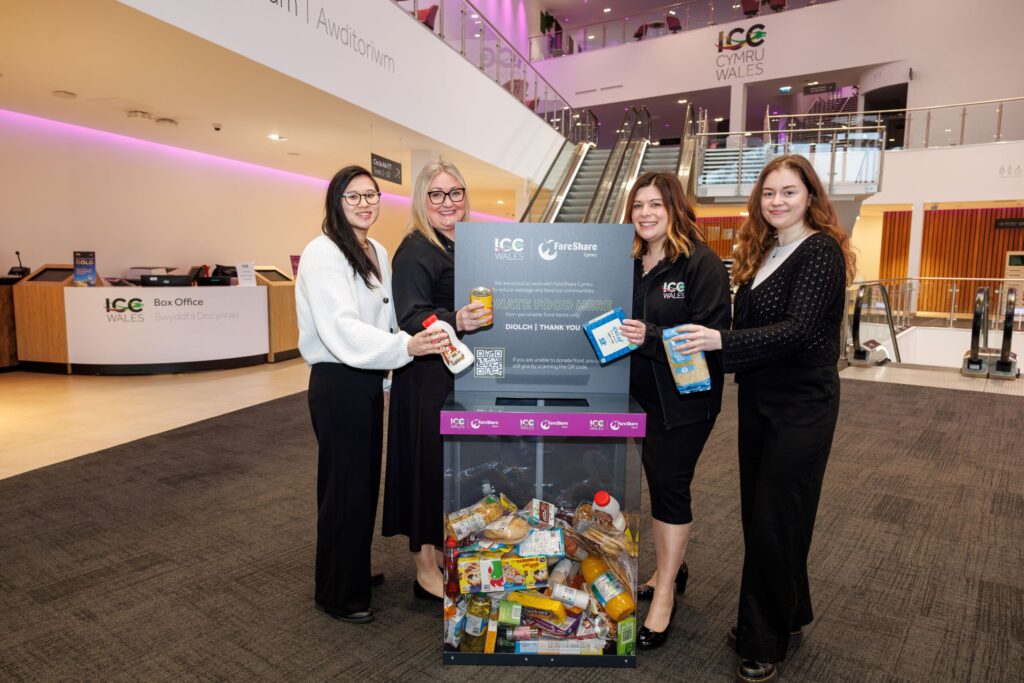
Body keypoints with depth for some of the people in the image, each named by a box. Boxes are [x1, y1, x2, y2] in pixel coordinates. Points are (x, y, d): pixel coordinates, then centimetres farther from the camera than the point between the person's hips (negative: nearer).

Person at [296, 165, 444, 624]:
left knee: (365, 481, 18)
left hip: (369, 380, 8)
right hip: (338, 383, -8)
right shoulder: (323, 253, -15)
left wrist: (386, 375, 16)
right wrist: (405, 347, -38)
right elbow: (341, 328, -27)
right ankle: (337, 593, 21)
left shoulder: (377, 252, 10)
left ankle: (355, 572, 37)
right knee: (344, 487, 3)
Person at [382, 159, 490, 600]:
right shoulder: (415, 250, -13)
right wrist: (455, 321, -38)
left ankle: (442, 552, 32)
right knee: (428, 464, 0)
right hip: (428, 378, -8)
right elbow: (412, 318, -22)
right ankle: (425, 569, 16)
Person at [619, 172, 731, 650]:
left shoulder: (702, 262, -13)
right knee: (657, 480, 15)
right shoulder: (629, 263, 5)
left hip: (685, 396, -6)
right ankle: (671, 569, 35)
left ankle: (665, 595, 14)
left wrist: (651, 337, -30)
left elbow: (712, 334, -19)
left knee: (670, 485, -1)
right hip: (642, 393, 6)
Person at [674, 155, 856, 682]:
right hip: (759, 400, 8)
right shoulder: (762, 252, 11)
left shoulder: (821, 252, -13)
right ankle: (788, 615, 34)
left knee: (774, 522, 0)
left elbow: (799, 329, -25)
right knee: (756, 514, 14)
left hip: (802, 406, -7)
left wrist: (721, 340, -35)